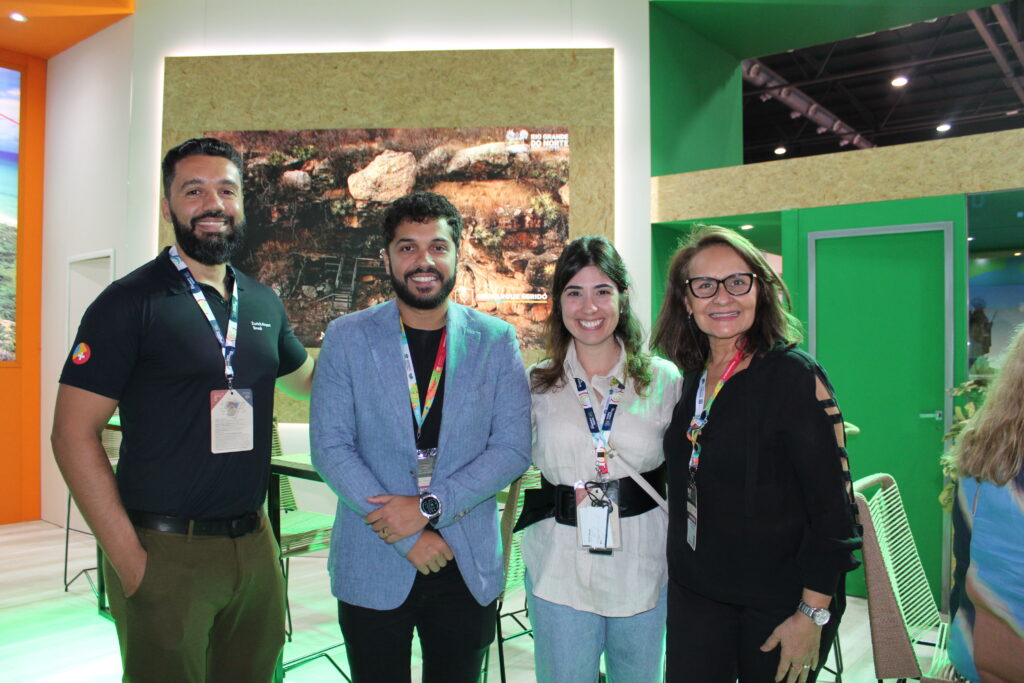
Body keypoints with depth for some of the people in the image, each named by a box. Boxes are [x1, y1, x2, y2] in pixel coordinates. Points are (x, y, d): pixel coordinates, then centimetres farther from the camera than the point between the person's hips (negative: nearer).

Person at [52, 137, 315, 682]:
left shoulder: (264, 304, 7)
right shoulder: (130, 301, -9)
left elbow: (306, 379, 24)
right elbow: (73, 434, -11)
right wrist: (128, 558, -14)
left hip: (255, 545, 6)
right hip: (166, 553, -5)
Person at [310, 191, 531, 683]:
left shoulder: (496, 341, -1)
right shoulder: (346, 338, -3)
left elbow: (513, 447, -5)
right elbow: (330, 449, -7)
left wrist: (429, 505, -15)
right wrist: (406, 536, -13)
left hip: (469, 567, 1)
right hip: (372, 568, 0)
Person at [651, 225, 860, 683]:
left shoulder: (795, 375, -15)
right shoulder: (693, 378, 3)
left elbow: (833, 505, -16)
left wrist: (813, 614, -16)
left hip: (779, 603, -5)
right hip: (695, 593, 5)